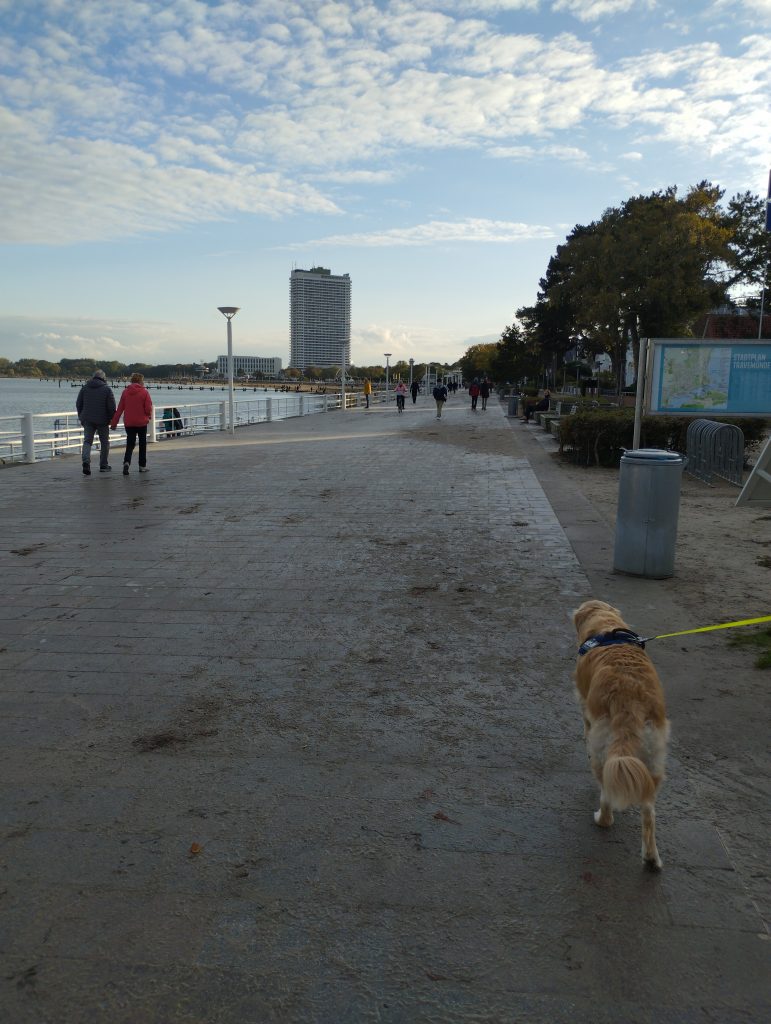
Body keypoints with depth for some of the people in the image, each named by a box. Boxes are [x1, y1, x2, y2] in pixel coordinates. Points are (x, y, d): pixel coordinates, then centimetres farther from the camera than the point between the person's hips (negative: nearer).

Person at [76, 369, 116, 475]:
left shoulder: (85, 387, 6)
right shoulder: (107, 389, -5)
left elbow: (78, 404, 10)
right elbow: (112, 406, -8)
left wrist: (81, 417, 19)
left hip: (87, 420, 2)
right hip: (102, 420, -2)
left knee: (87, 441, 4)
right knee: (104, 442, 11)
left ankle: (86, 461, -21)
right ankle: (104, 465, 16)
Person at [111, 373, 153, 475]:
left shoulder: (125, 392, 0)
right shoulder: (144, 392, -9)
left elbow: (119, 409, 1)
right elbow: (148, 409, -10)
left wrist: (114, 422, 5)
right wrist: (149, 415, 13)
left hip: (129, 423, 2)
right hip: (142, 422, -2)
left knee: (130, 444, 6)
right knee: (142, 444, 13)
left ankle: (126, 462, -19)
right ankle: (142, 466, 18)